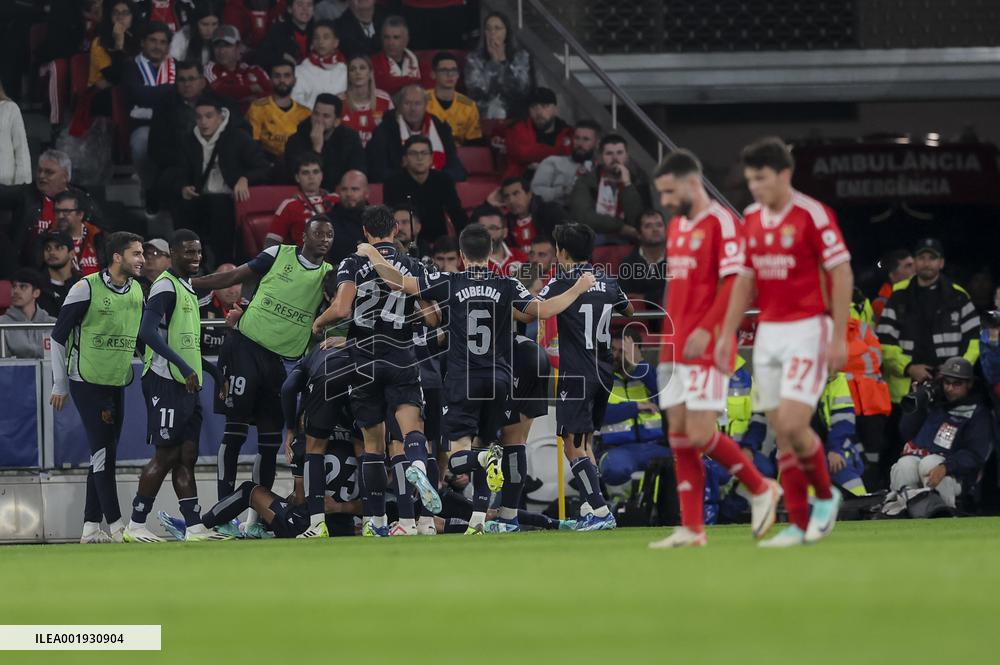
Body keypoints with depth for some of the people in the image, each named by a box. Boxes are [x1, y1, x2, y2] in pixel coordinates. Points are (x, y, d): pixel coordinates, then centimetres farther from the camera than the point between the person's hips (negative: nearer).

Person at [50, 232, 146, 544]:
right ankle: (115, 525, -8)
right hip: (87, 382, -7)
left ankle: (91, 528, 13)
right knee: (103, 452, -10)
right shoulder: (86, 288, -13)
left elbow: (142, 333, 22)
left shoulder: (137, 291, 7)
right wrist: (59, 385, -7)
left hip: (117, 384, 7)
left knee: (104, 456, 8)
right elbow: (59, 335, -8)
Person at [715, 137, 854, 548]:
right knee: (781, 433, 4)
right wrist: (728, 334, 12)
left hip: (806, 330, -7)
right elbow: (745, 279, 18)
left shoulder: (812, 215, -12)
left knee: (793, 424, -16)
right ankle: (798, 525, 8)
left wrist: (839, 337, -15)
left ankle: (825, 497, 8)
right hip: (768, 332, 7)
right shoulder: (753, 220, 10)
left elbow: (842, 274, -12)